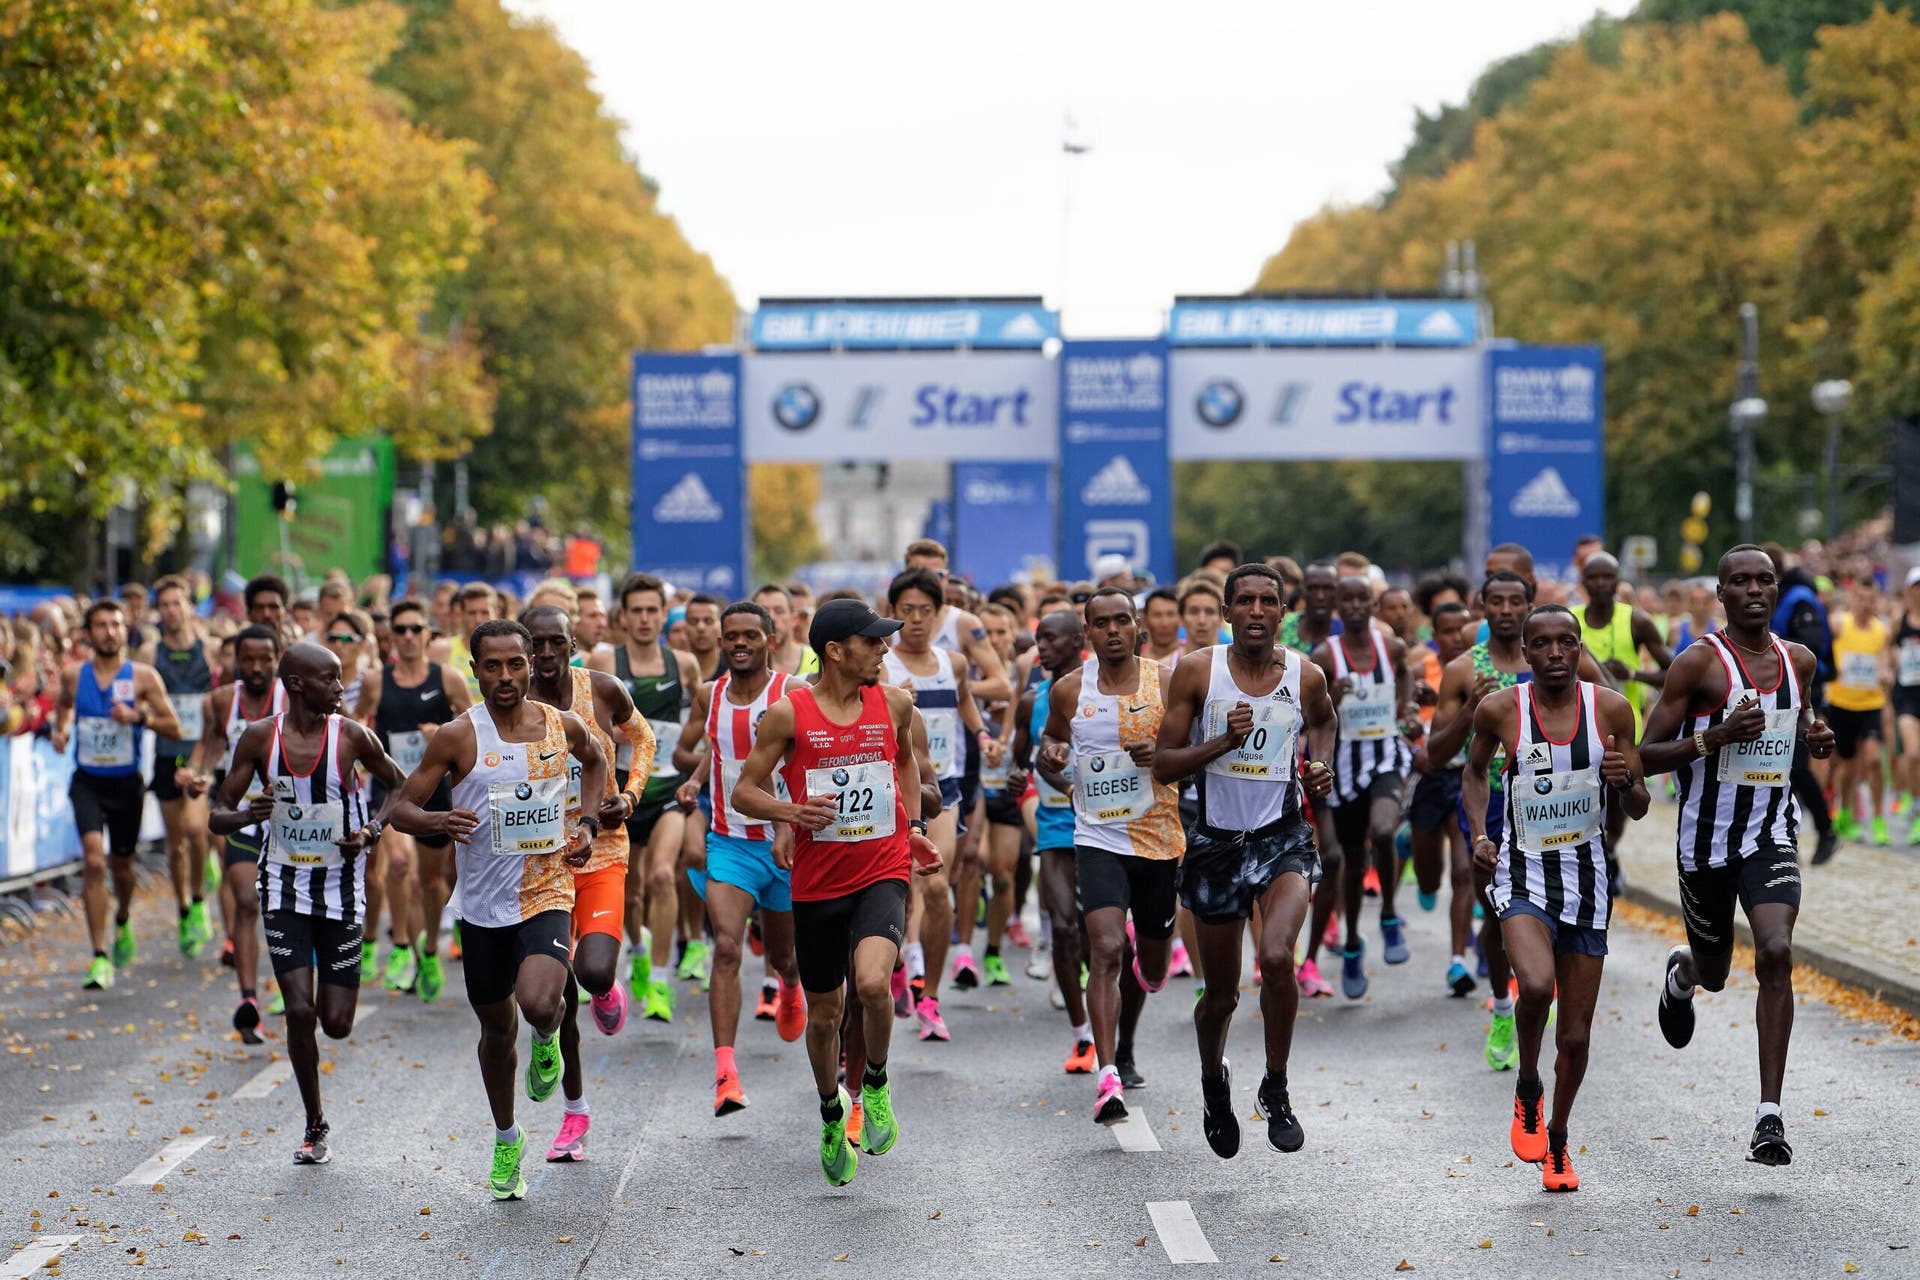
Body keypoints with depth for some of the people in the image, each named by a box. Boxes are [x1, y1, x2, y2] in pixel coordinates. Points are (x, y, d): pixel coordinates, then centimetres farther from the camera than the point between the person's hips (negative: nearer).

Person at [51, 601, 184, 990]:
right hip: (87, 782, 0)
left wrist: (139, 717, -21)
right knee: (93, 861, -18)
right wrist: (61, 730, 1)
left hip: (127, 782, 0)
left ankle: (123, 922, 51)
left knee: (121, 864, 16)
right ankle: (100, 958, -17)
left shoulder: (143, 677, -6)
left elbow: (174, 728, -5)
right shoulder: (73, 676, -1)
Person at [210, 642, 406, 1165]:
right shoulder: (259, 738, -6)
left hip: (340, 885, 0)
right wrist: (246, 815, -23)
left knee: (337, 1023, -1)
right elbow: (217, 817, 0)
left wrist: (371, 831, -10)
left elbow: (399, 783, 7)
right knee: (300, 1012, -9)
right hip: (284, 886, 0)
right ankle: (315, 1127, 8)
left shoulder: (350, 735, -8)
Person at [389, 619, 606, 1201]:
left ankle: (548, 1038, 11)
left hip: (547, 894, -1)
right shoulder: (457, 736, -7)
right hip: (484, 904, 1)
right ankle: (507, 1138, 37)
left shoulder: (564, 726, 0)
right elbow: (402, 808, -4)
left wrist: (587, 823, 9)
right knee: (496, 1027, 15)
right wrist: (438, 820, -27)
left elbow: (596, 760, 24)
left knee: (539, 1004, -27)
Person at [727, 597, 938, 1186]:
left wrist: (914, 826, 14)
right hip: (818, 882, 0)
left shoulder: (894, 703, 1)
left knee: (872, 982, -26)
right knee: (824, 1013, 11)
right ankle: (831, 1114, 38)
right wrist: (791, 811, -20)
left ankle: (876, 1084, 2)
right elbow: (744, 791, -1)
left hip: (882, 873, 0)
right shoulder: (788, 713, -7)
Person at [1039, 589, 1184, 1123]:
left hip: (1160, 839, 1)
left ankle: (1125, 1046, 46)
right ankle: (1107, 1078, -26)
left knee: (1152, 964, 16)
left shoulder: (1168, 683, -4)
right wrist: (1050, 757, -5)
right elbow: (1052, 740, 19)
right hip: (1098, 839, -1)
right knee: (1107, 950, -21)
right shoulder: (1069, 691, 1)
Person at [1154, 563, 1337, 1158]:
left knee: (1276, 958, -26)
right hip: (1216, 841, 0)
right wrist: (1222, 741, -19)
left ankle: (1276, 1089, -5)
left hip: (1283, 837, 0)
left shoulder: (1305, 676, -2)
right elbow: (1163, 764, -5)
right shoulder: (1197, 671, -7)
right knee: (1220, 994, 10)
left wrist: (1320, 765, 4)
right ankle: (1214, 1082, 42)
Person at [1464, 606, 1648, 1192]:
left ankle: (1557, 1142, 31)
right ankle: (1527, 1089, 0)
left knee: (1576, 1035, 6)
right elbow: (1474, 773, 16)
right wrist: (1478, 834, 1)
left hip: (1586, 876, 2)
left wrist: (1624, 780, -18)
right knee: (1536, 985, -30)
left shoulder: (1610, 709, -2)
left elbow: (1639, 809, 4)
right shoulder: (1499, 710, -5)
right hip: (1523, 873, -2)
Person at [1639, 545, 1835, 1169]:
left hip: (1772, 833, 2)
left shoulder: (1799, 660, 4)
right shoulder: (1699, 661, -11)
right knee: (1713, 970, 14)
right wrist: (1717, 736, -25)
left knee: (1776, 954, -20)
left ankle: (1769, 1116, -18)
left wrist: (1815, 739, 2)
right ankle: (1682, 973, 56)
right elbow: (1647, 755, -11)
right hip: (1707, 836, -2)